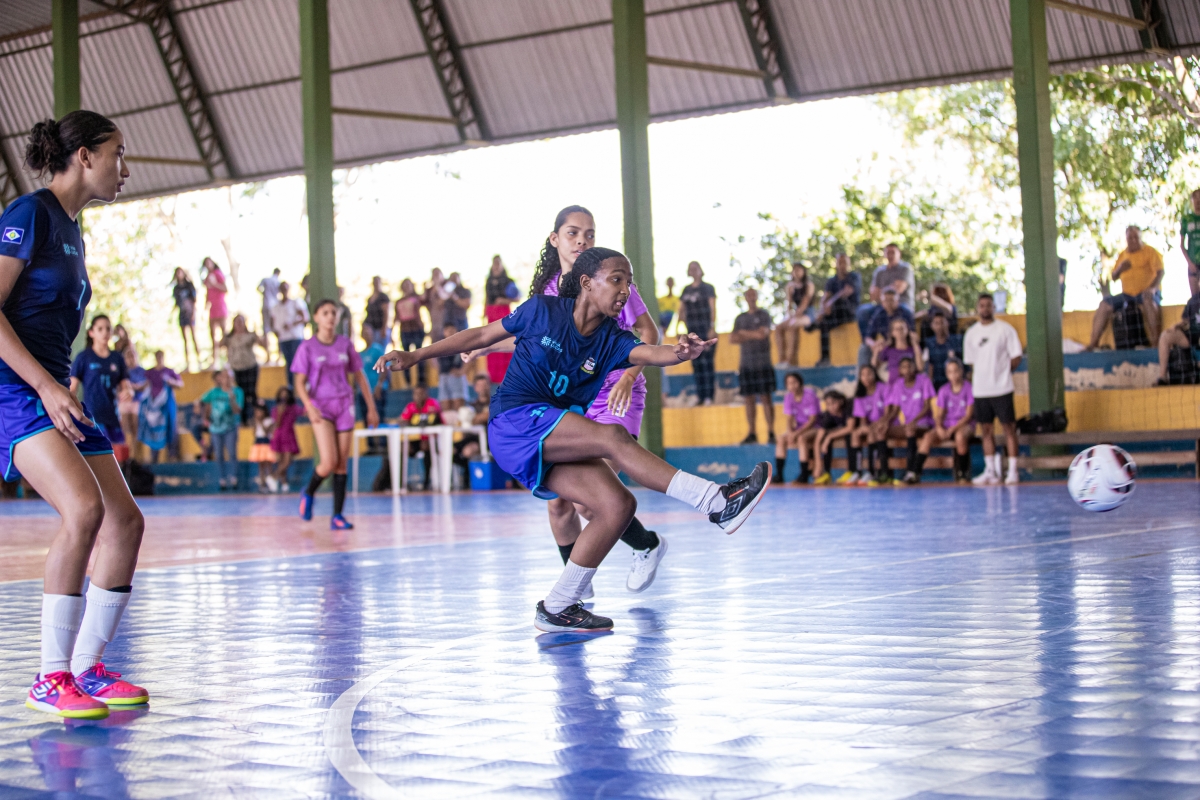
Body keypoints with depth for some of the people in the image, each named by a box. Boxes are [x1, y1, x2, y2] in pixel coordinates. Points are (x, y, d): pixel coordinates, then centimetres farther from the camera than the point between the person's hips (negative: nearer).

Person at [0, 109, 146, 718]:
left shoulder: (71, 231, 19)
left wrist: (64, 393, 17)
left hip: (54, 392, 10)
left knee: (125, 521, 4)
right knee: (85, 510, -26)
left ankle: (86, 668, 14)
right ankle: (50, 680, -17)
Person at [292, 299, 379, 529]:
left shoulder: (345, 344, 7)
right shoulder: (308, 347, -2)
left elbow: (359, 376, 13)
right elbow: (300, 383, -4)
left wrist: (371, 408, 10)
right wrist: (309, 406, -21)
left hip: (345, 406, 3)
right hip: (321, 407, -3)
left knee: (342, 464, 0)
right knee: (329, 463, -16)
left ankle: (337, 516, 5)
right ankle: (308, 493, 14)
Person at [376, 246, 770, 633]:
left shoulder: (612, 340, 6)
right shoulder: (542, 310, -1)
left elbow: (649, 353, -17)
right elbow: (482, 336, 9)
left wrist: (680, 352, -41)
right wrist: (415, 356, 7)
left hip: (554, 446, 6)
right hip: (515, 423, -6)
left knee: (618, 504, -13)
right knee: (613, 437, -26)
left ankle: (557, 608, -2)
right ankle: (717, 503, -30)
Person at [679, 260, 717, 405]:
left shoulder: (708, 288, 0)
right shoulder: (686, 290, 13)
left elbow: (713, 308, -6)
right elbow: (681, 310, 15)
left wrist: (712, 327, -15)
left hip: (706, 329, -5)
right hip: (693, 331, 5)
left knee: (708, 362, -8)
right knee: (696, 364, 4)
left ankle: (709, 396, -11)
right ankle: (700, 397, 7)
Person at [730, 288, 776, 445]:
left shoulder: (764, 315, 3)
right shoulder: (740, 318, 16)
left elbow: (763, 333, -11)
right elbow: (732, 339, 8)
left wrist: (744, 333, 1)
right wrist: (752, 337, -6)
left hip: (763, 363, -4)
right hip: (746, 364, 4)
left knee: (766, 399, -7)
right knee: (749, 400, 3)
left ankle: (771, 433, -7)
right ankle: (752, 434, 7)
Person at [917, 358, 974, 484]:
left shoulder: (969, 388, -4)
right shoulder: (944, 390, 7)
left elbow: (969, 415, -8)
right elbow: (939, 414, 6)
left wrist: (952, 429, -18)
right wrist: (939, 427, -17)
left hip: (964, 425, -3)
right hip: (946, 426, 3)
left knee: (960, 435, -39)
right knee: (928, 437, -27)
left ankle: (963, 473, -22)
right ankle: (916, 472, -28)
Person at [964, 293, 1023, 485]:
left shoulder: (1005, 329, -1)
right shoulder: (971, 333, 10)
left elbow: (1016, 357, 0)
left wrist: (1001, 372, -4)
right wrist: (976, 378, 3)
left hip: (1001, 388, -4)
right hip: (980, 389, 4)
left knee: (1009, 428, -3)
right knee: (985, 429, 6)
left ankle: (1012, 471, 0)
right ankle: (990, 471, 12)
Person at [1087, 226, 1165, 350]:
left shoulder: (1150, 252, 1)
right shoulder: (1122, 255, 17)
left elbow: (1160, 272, -9)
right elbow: (1113, 277, 18)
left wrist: (1153, 287, -27)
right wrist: (1119, 269, -5)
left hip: (1146, 292, -5)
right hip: (1127, 294, 5)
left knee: (1147, 299, -39)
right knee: (1105, 304, -14)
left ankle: (1155, 338, -40)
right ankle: (1094, 342, -17)